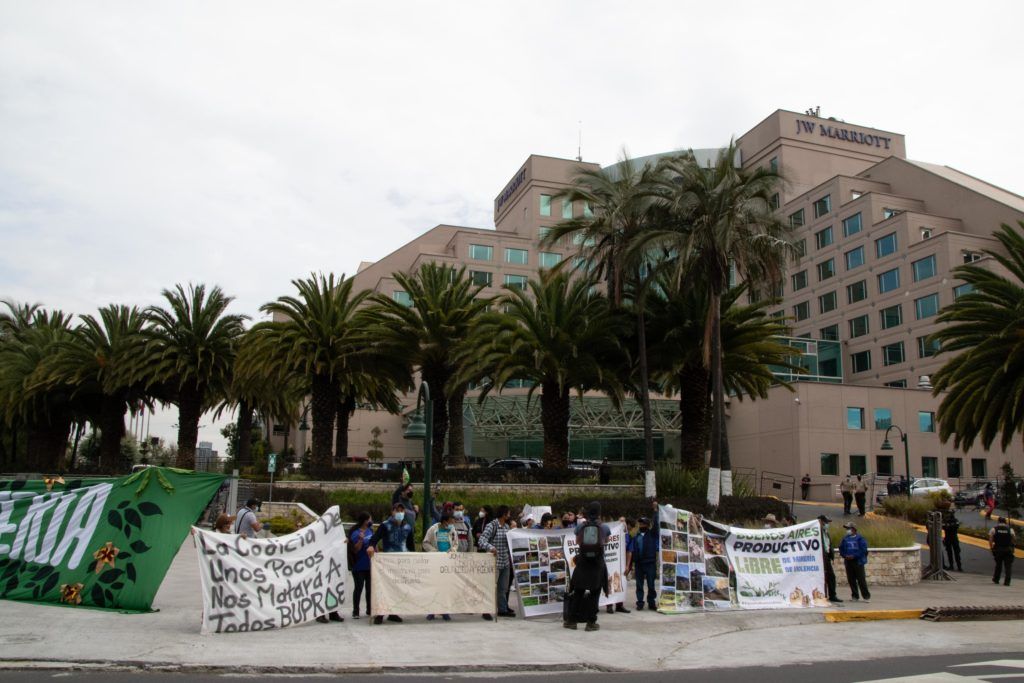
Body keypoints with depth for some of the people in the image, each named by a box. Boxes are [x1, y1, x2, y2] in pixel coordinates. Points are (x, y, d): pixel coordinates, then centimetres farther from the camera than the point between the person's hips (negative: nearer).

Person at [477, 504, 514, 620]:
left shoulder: (506, 526, 10)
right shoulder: (491, 526, -12)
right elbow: (481, 541, -21)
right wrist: (490, 547, -40)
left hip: (505, 562, 7)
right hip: (494, 562, -7)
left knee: (503, 588, 13)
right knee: (492, 586, -2)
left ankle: (503, 609, 24)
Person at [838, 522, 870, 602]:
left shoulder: (860, 538, -4)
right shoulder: (845, 539, 10)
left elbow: (863, 549, -10)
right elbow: (841, 549, 13)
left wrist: (854, 556, -16)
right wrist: (845, 555, -5)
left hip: (858, 561, -5)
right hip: (848, 561, 5)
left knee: (861, 579, -5)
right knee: (851, 579, 6)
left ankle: (866, 596, 6)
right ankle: (855, 596, 15)